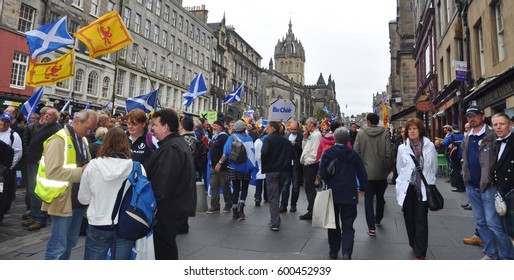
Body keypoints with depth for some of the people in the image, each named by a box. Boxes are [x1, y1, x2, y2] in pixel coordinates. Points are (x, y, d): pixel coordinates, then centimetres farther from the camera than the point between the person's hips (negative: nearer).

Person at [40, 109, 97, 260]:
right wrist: (81, 172, -22)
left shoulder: (82, 139, 12)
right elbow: (53, 171, -23)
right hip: (63, 200, -8)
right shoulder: (59, 139, -14)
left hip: (78, 199, 8)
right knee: (58, 246, -1)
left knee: (69, 242, 18)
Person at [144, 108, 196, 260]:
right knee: (166, 244, 21)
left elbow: (162, 182, -27)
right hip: (177, 205, 10)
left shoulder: (171, 149, -22)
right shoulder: (178, 143, 13)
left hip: (169, 208, -10)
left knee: (163, 246, 3)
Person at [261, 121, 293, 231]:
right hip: (284, 171, 5)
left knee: (273, 196, -1)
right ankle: (275, 219, 30)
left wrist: (264, 166, -4)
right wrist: (286, 166, 15)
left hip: (271, 171, -5)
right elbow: (291, 155, 9)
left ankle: (275, 223, -5)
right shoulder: (286, 141, 9)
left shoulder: (268, 139, -7)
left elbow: (264, 153, -19)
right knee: (277, 194, 19)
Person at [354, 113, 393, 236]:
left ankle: (371, 227, 0)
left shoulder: (361, 134, -6)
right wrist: (388, 168, 5)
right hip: (381, 172, 2)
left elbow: (356, 152, -6)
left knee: (368, 199, 4)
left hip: (367, 172, -2)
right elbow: (389, 153, -8)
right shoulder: (385, 133, -6)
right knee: (380, 197, 21)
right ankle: (378, 219, 39)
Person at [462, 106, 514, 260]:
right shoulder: (467, 138, 12)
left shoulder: (492, 136, -8)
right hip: (471, 186, 6)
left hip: (488, 186, -6)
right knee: (481, 222, 13)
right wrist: (465, 175, 10)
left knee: (493, 223, -6)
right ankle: (490, 252, 26)